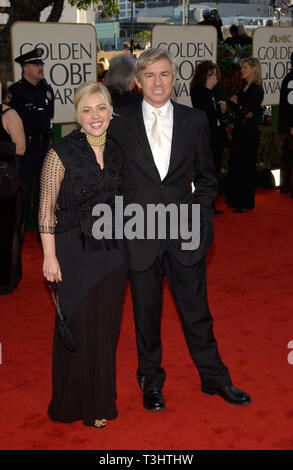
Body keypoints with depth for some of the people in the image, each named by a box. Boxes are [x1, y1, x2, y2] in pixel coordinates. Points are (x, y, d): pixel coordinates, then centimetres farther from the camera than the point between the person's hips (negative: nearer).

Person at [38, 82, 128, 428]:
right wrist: (49, 257, -12)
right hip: (75, 252, -5)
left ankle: (100, 398, 30)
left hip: (112, 251, 5)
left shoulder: (116, 151, 5)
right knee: (78, 327, 4)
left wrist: (123, 248, 11)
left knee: (106, 327, 12)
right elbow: (46, 210, -9)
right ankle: (76, 403, 24)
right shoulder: (62, 153, -11)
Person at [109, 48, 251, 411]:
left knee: (196, 309, 10)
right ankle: (151, 381, 31)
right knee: (146, 312, 12)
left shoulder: (195, 121, 3)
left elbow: (206, 176, 11)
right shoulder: (120, 123, 0)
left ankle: (213, 377, 29)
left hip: (185, 232, 1)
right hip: (140, 234, 0)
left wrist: (198, 212, 0)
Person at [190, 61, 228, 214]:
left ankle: (211, 205, 20)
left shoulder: (217, 90, 12)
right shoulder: (196, 90, -7)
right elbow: (200, 109, -23)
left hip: (218, 135, 7)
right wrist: (208, 88, -20)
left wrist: (223, 109, -3)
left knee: (216, 171, 11)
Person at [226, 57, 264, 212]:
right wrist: (243, 111, -13)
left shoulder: (256, 90, -14)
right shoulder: (244, 86, 13)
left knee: (246, 166, -1)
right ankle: (236, 199, 22)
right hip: (239, 130, 9)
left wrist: (236, 102, -1)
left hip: (249, 132, -9)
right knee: (235, 164, 12)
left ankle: (246, 203, 9)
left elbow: (243, 110, -19)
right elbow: (237, 105, 8)